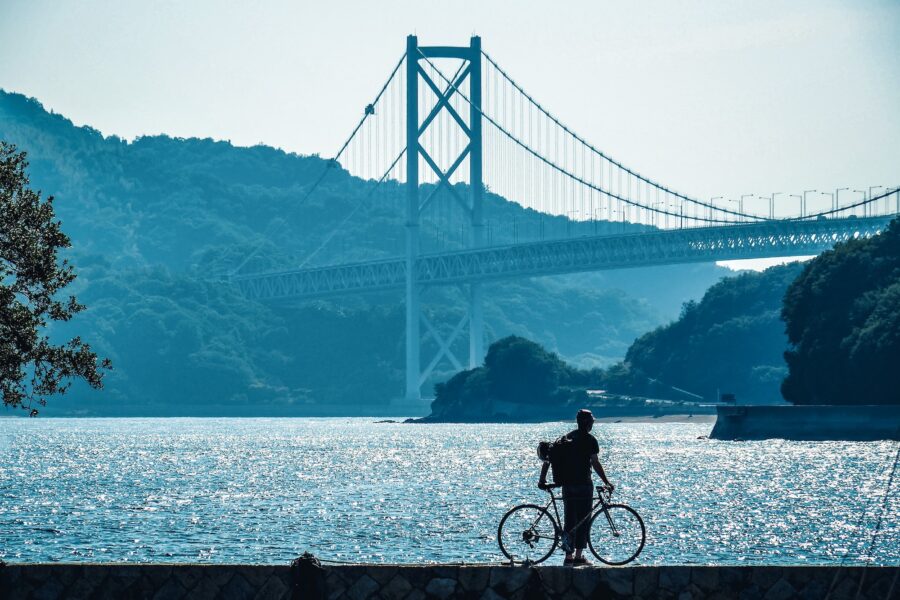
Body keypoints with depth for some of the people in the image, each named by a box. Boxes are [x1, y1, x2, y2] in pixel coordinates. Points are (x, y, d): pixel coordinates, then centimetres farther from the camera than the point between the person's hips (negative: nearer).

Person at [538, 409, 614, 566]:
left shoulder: (567, 437, 11)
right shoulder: (590, 440, -6)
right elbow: (595, 463, -13)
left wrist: (542, 479, 14)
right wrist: (607, 483, -9)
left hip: (567, 484, 5)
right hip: (583, 484, -5)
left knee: (569, 520, 8)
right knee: (583, 520, 0)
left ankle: (568, 556, 6)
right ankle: (579, 556, -3)